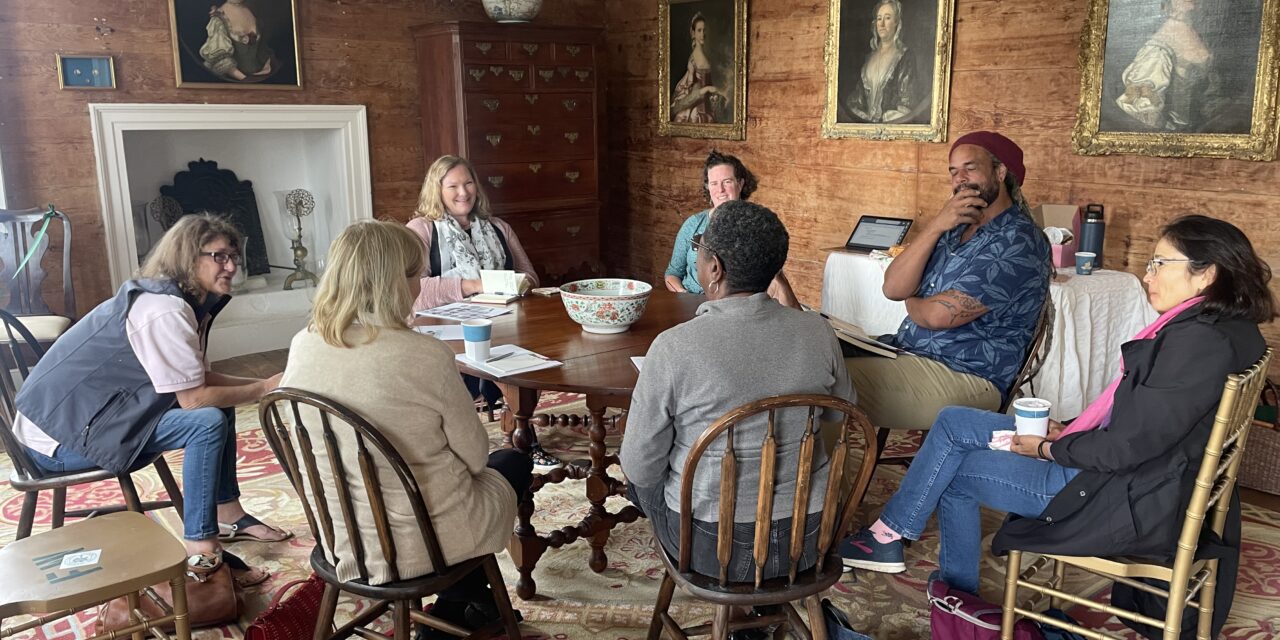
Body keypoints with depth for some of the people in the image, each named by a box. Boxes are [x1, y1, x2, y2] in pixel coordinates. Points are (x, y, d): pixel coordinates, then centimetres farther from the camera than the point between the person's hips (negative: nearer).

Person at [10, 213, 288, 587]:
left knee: (221, 402, 8)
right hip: (59, 439, -10)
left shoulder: (185, 301, 6)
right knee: (208, 421, -22)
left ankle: (228, 514, 16)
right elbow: (193, 397, -25)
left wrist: (264, 384, -6)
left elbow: (201, 380, 5)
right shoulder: (165, 311, -24)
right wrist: (265, 388, -15)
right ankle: (200, 551, -15)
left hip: (84, 414, 10)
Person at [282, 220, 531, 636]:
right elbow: (474, 455, -13)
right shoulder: (426, 356, -26)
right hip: (420, 541, -6)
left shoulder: (303, 347, -8)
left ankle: (467, 603, 41)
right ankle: (454, 609, 35)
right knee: (512, 464, 24)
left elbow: (349, 443, 7)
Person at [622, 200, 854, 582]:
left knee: (643, 471, 26)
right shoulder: (818, 332, -12)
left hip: (710, 546, -4)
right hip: (806, 538, 4)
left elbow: (641, 470, -15)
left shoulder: (674, 347, -23)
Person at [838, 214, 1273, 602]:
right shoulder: (1197, 327, 8)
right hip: (1128, 476, 10)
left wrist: (1049, 450, -9)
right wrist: (1066, 433, 3)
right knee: (954, 423, 7)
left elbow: (1129, 445, -24)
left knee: (954, 468, -3)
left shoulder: (1202, 342, -23)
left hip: (1127, 503, -10)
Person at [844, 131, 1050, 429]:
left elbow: (939, 315, -18)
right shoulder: (955, 228, 14)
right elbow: (893, 288, 1)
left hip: (966, 378, -8)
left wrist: (911, 303, 5)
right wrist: (935, 227, -8)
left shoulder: (1017, 243, -12)